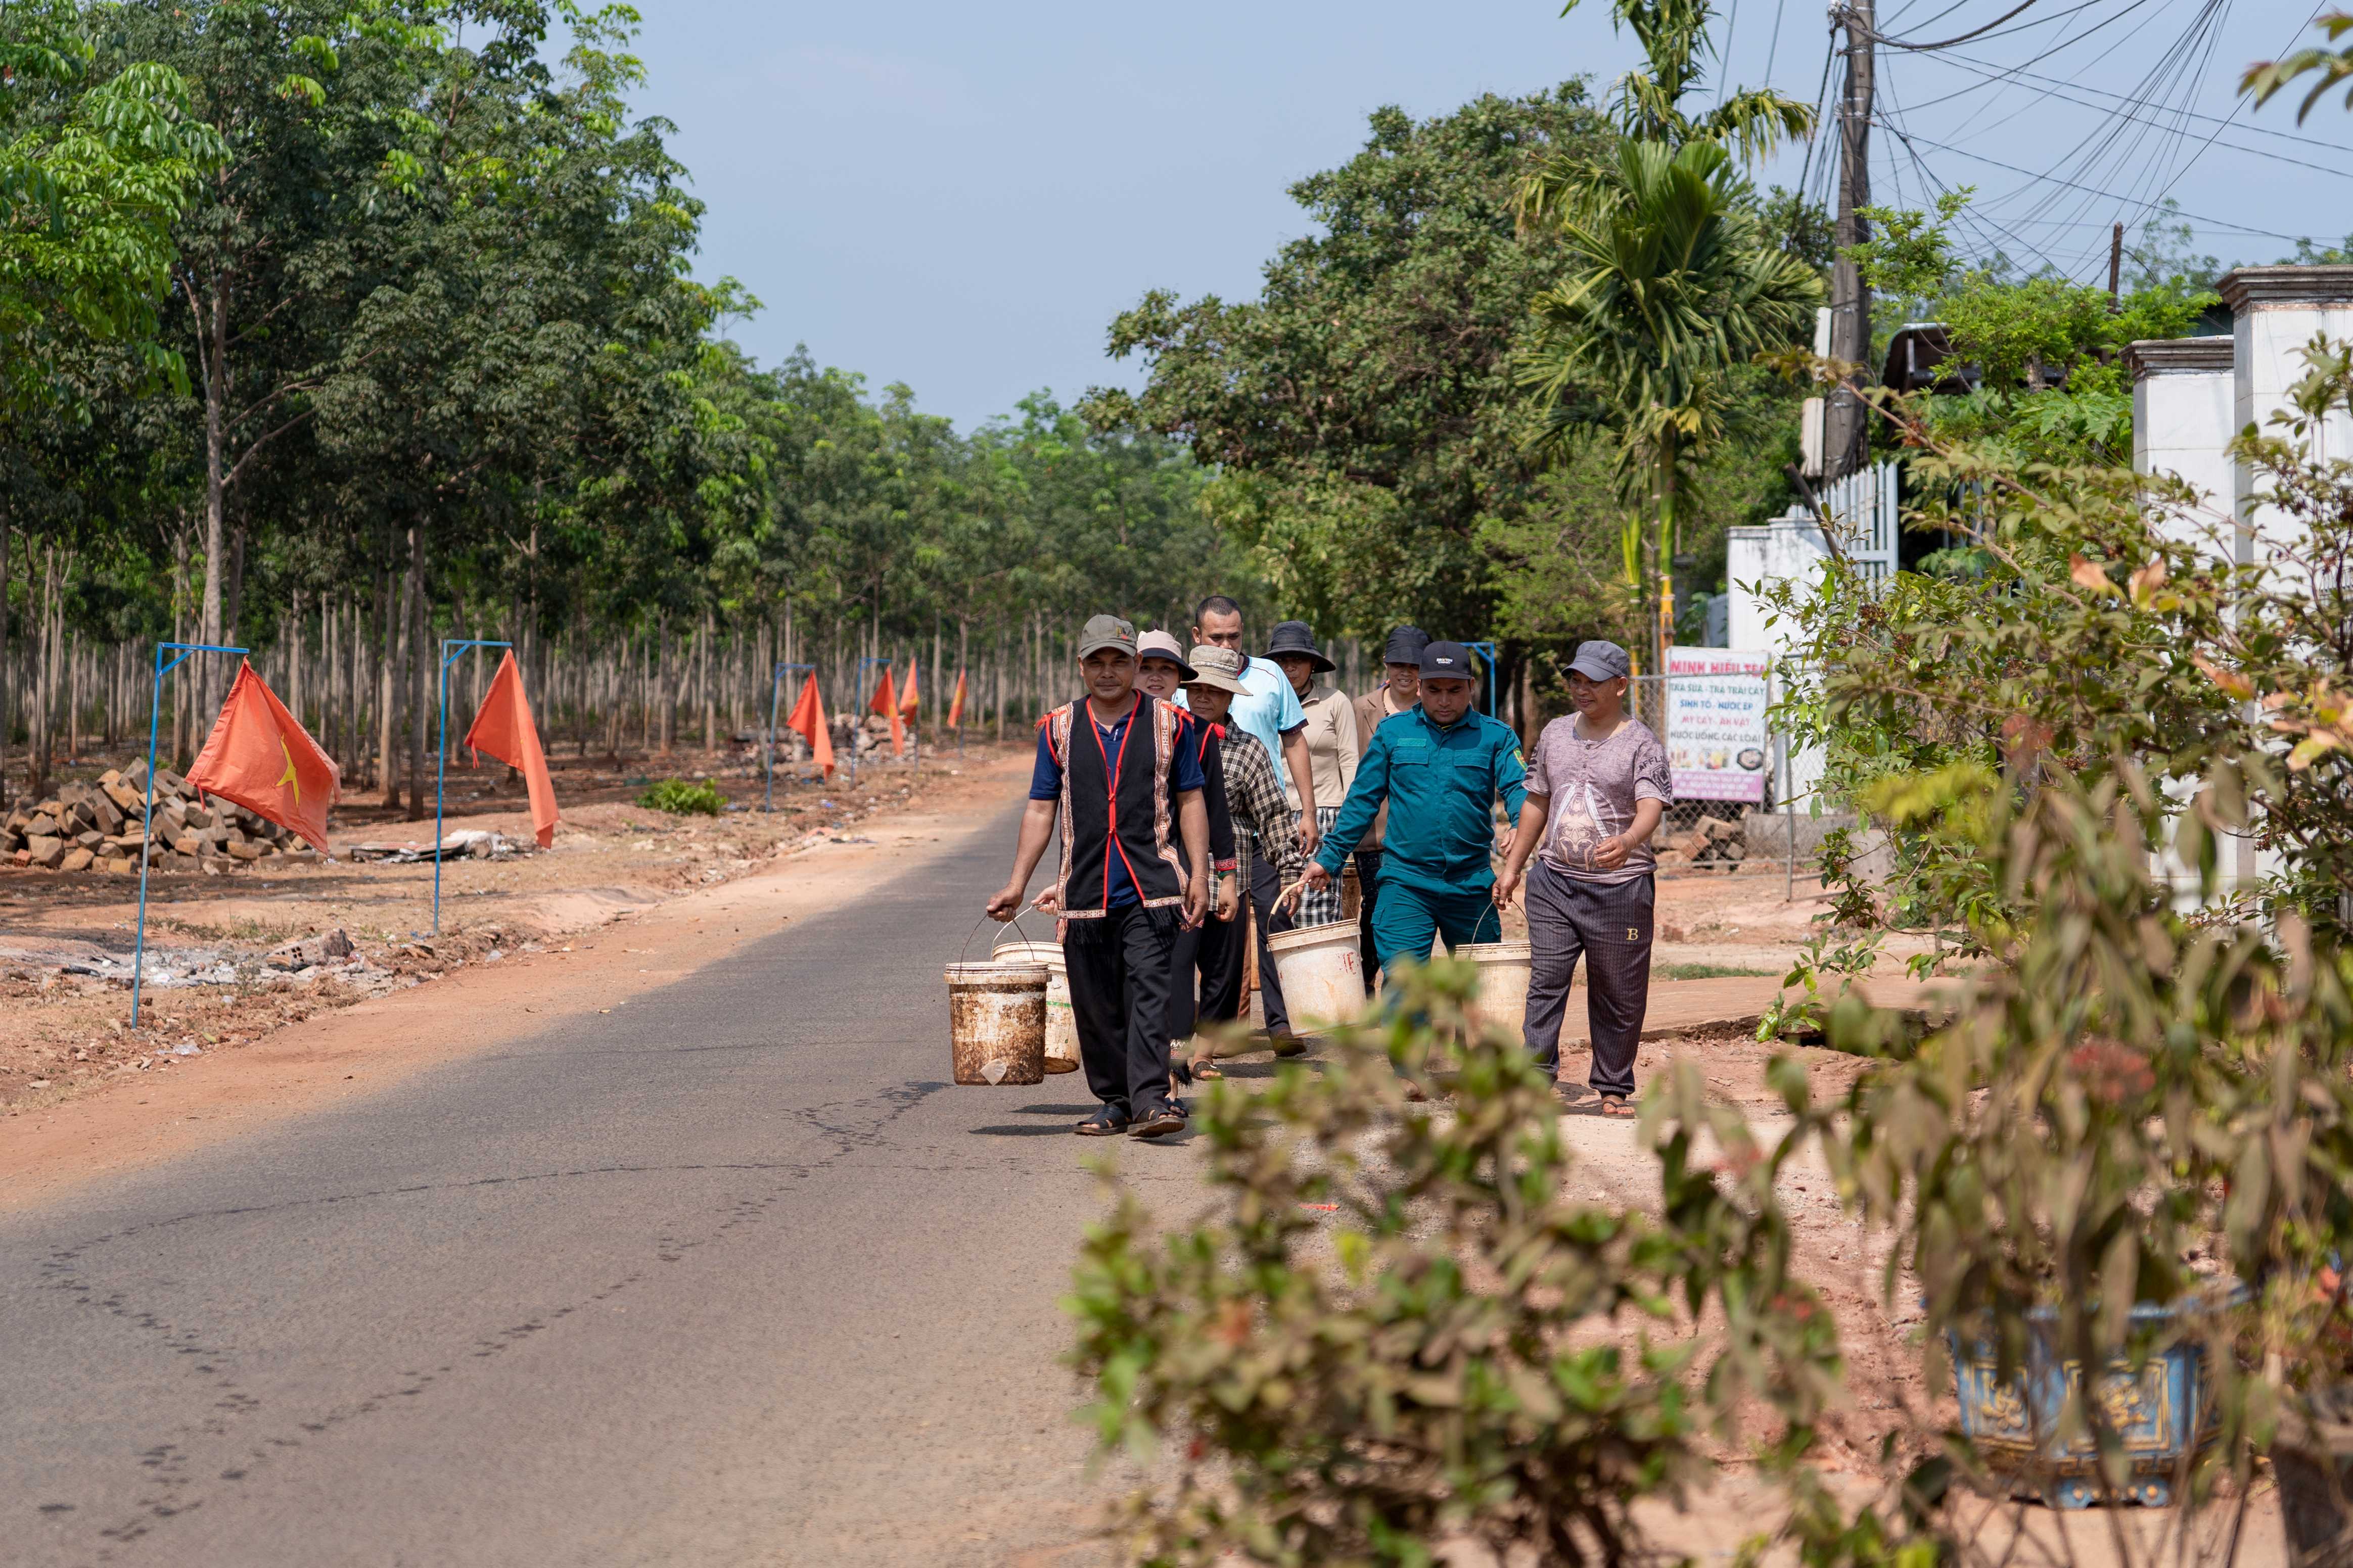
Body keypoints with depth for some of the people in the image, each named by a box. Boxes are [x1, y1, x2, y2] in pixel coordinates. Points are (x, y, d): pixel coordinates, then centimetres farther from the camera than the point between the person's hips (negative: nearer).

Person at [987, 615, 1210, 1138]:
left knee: (1148, 991, -15)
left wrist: (1199, 875, -1)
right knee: (1096, 1006, 5)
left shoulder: (1168, 723, 6)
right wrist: (1017, 884, 5)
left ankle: (1150, 1098, -19)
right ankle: (1115, 1101, 16)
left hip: (1151, 887, -3)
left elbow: (1190, 802, 8)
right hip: (1083, 892, 3)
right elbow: (1041, 810, 11)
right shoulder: (1060, 729, 10)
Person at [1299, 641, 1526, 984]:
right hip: (1405, 883, -1)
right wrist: (1329, 859, 8)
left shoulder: (1495, 737, 5)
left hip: (1472, 886, 1)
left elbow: (1518, 789, -8)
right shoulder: (1392, 733, 7)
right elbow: (1362, 800, 11)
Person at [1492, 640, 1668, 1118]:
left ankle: (1611, 1088, 14)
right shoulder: (1555, 734, 13)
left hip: (1619, 887, -4)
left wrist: (1627, 842, -39)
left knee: (1618, 996, 4)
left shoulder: (1642, 744, -4)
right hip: (1554, 881, 4)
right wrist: (1512, 867, 20)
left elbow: (1651, 808, -18)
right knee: (1545, 980, -6)